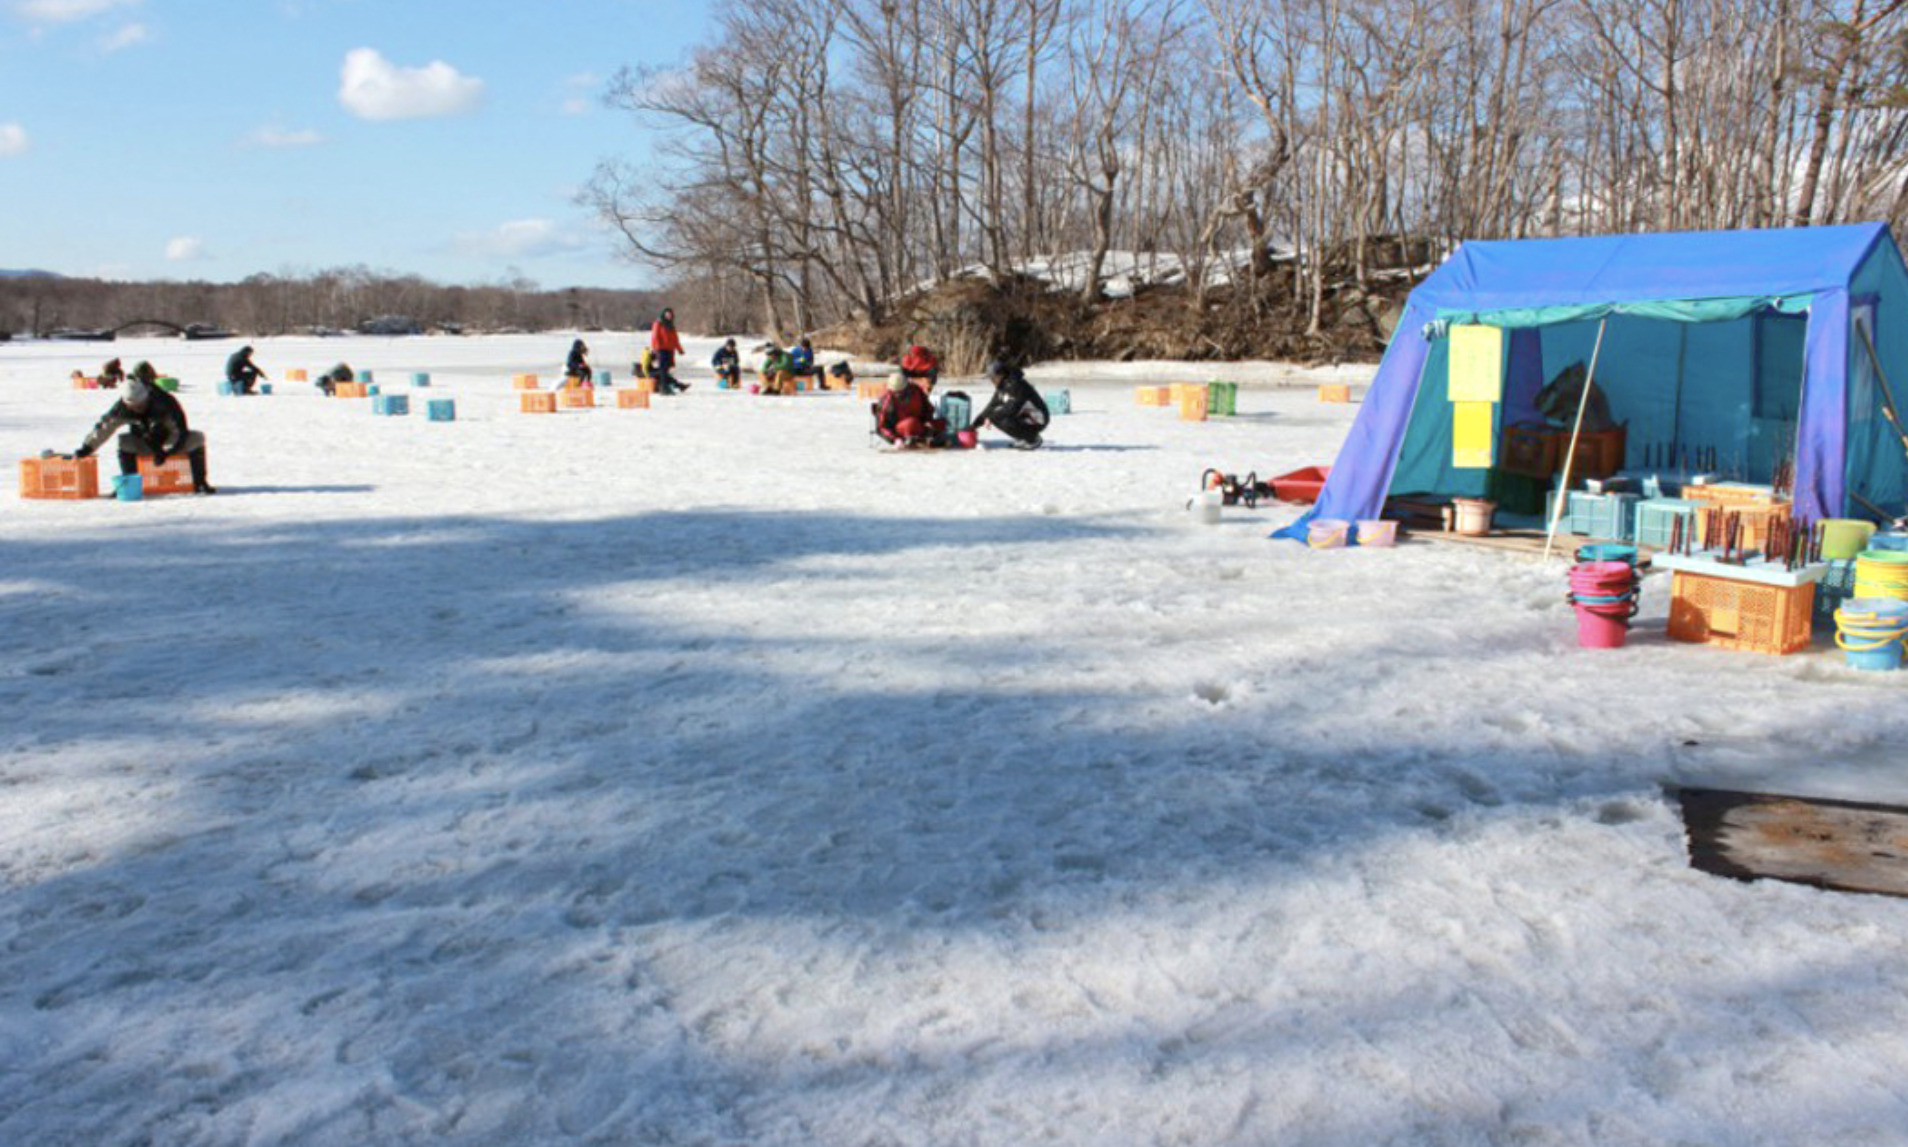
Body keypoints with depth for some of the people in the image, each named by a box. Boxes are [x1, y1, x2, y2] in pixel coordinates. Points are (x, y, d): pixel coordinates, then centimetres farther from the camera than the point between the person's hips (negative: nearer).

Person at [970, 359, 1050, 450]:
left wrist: (991, 418, -25)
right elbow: (992, 406, 9)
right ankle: (1022, 439, 10)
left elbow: (1012, 409, -32)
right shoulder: (1002, 386, 4)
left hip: (1036, 422, -9)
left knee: (1006, 423, -30)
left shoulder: (1018, 386, -24)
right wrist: (975, 424, 3)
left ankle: (1033, 440, -8)